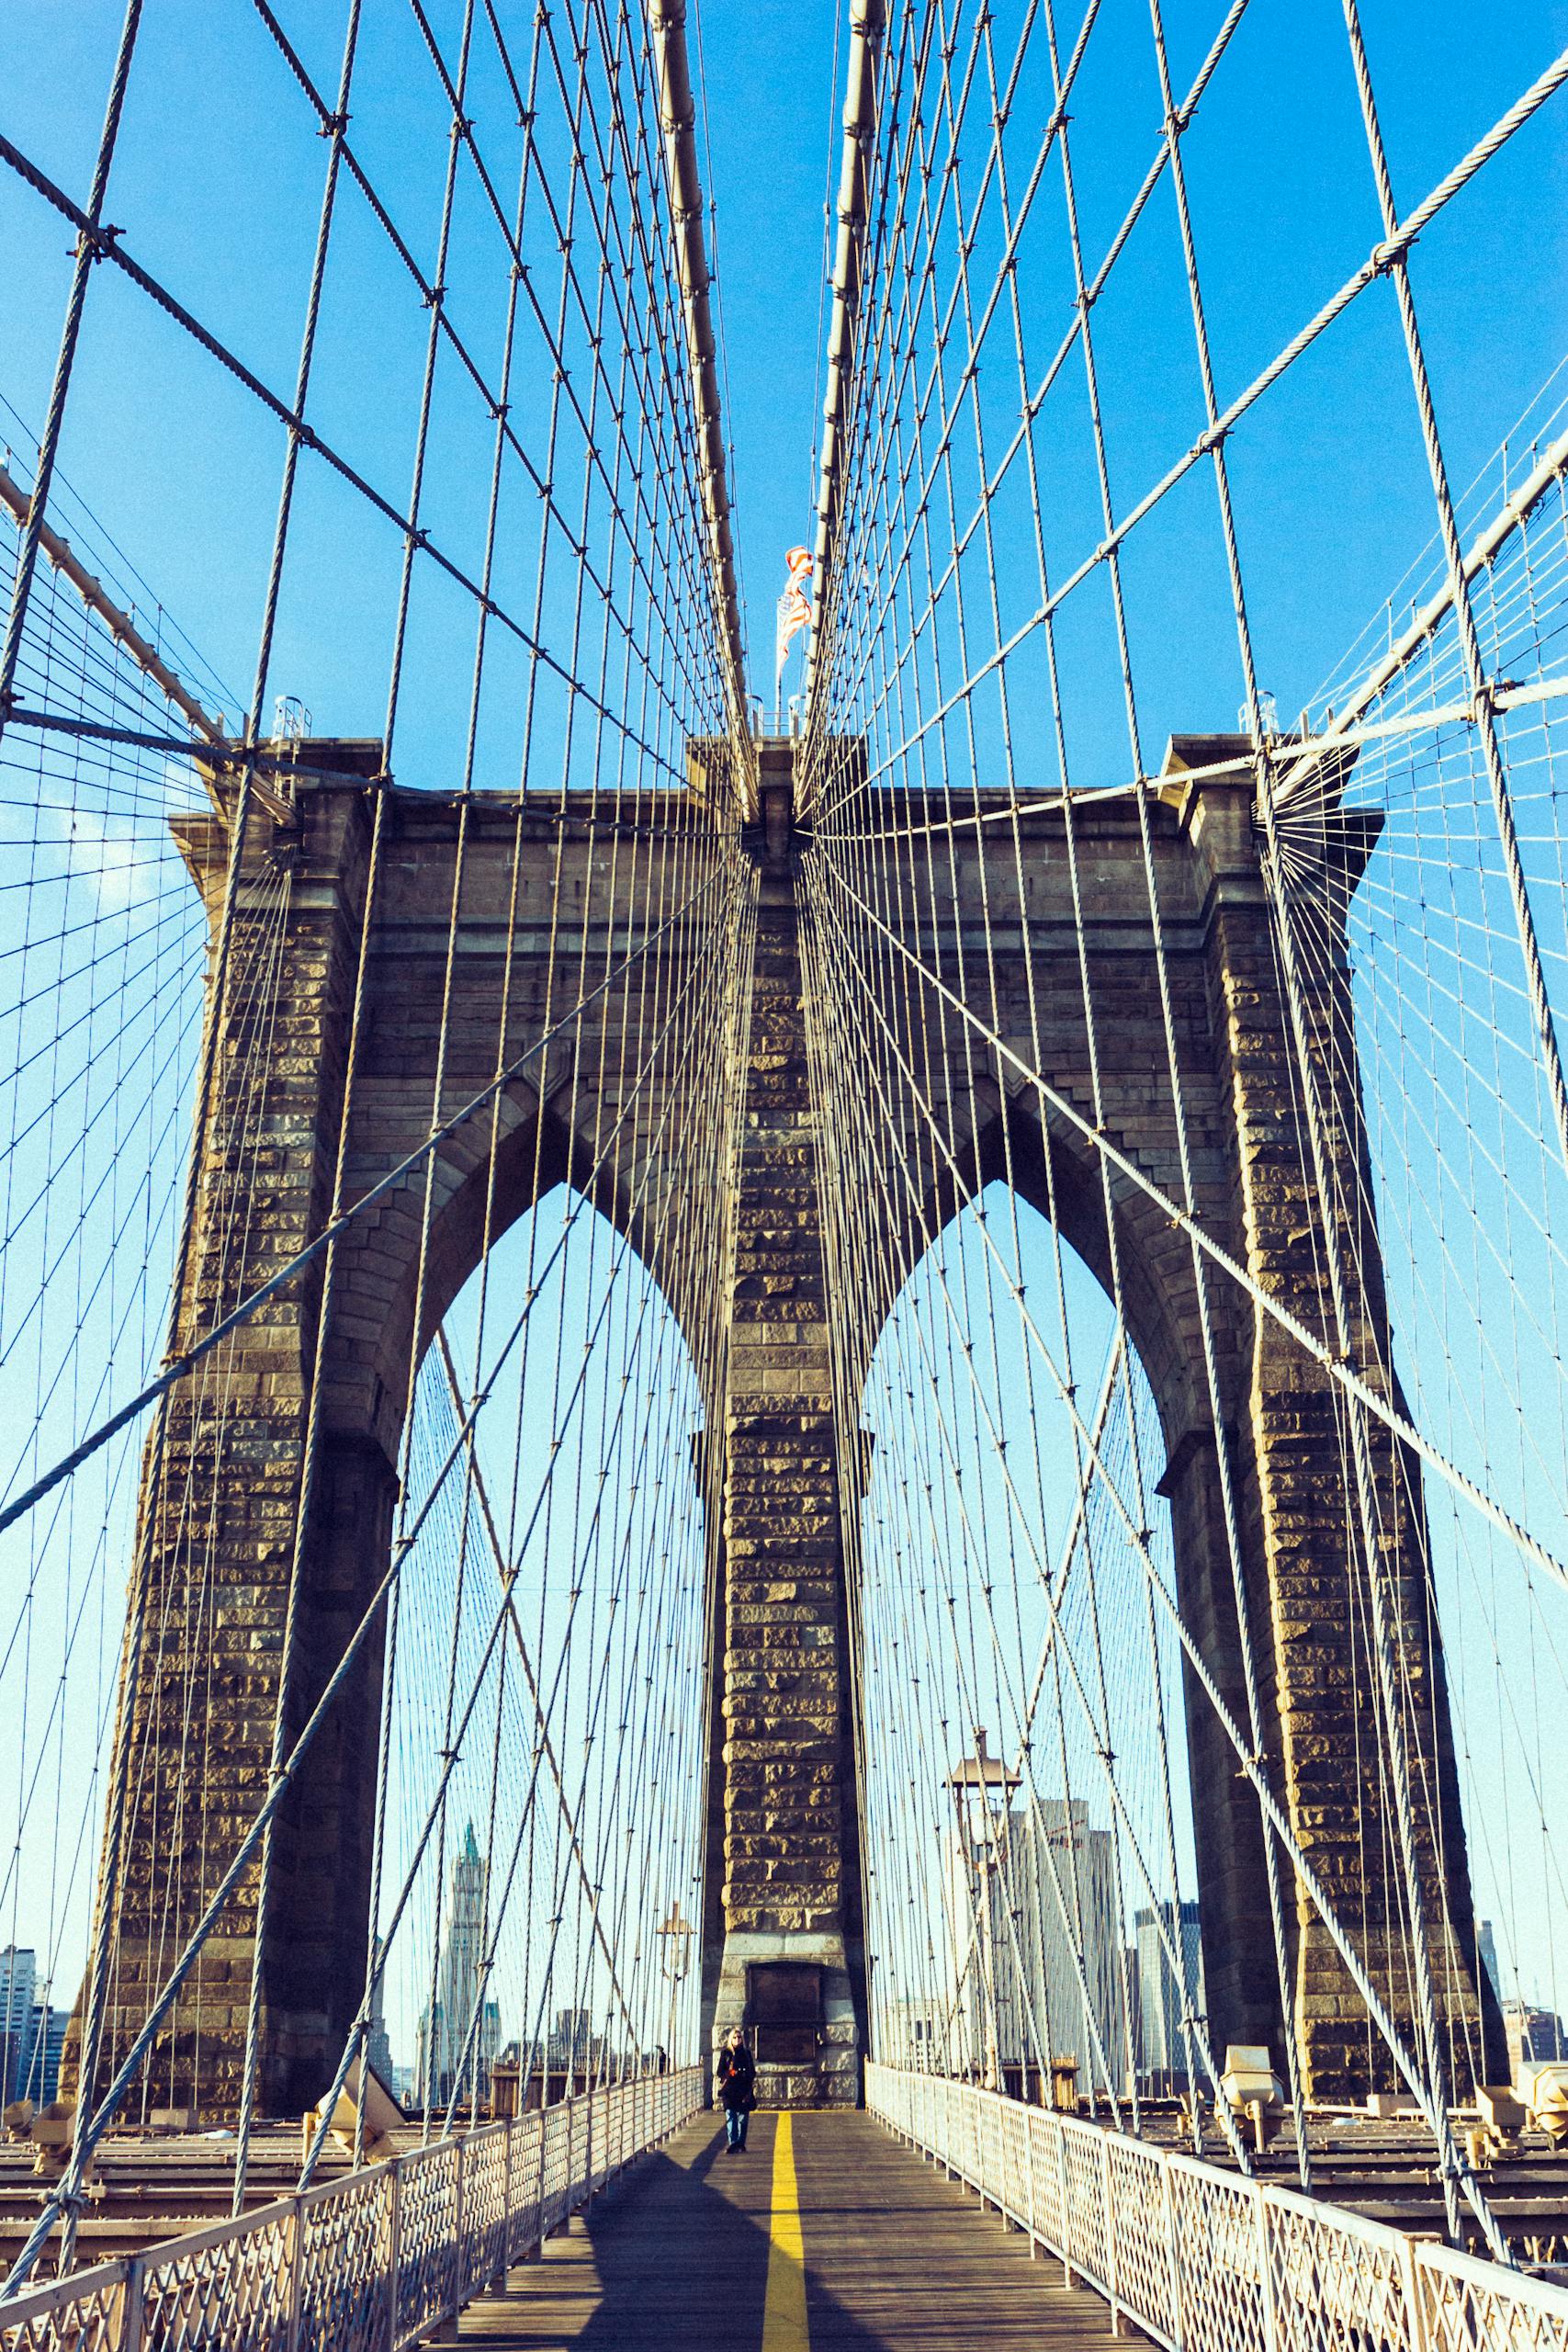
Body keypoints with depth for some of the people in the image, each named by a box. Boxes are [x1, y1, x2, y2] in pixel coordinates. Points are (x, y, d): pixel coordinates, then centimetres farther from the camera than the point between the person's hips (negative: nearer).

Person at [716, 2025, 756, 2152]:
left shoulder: (746, 2053, 11)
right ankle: (732, 2143, -13)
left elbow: (752, 2073, 11)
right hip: (729, 2091, -1)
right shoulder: (725, 2053, 8)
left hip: (744, 2091, 1)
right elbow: (720, 2072, 5)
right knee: (730, 2118, -10)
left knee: (742, 2118, 1)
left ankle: (740, 2144, 10)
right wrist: (729, 2073, -13)